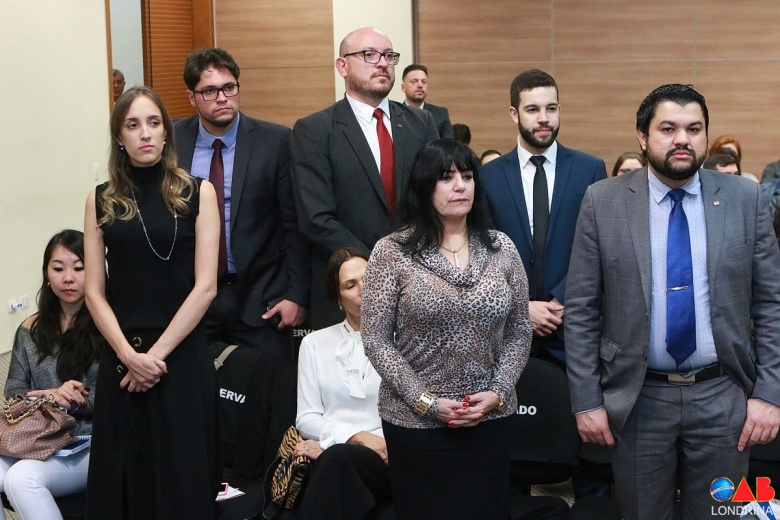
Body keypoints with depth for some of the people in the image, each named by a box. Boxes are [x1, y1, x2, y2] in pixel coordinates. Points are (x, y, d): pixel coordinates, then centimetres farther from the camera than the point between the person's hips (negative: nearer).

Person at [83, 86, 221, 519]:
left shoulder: (198, 193, 0)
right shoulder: (101, 200, 5)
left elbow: (205, 286, -6)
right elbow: (94, 293, 2)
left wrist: (158, 352, -10)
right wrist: (129, 354, -11)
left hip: (183, 355, -2)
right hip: (121, 358, 2)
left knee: (183, 476, 4)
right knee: (124, 477, 9)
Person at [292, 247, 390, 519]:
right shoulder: (315, 343, 16)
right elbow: (306, 418, 9)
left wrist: (331, 444, -13)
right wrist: (355, 436, -13)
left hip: (389, 458, -1)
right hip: (333, 453, 1)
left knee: (338, 458, -36)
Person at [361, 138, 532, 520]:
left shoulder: (501, 249, 4)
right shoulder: (392, 252, -5)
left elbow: (519, 331, 7)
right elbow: (375, 340, -6)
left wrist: (497, 392, -7)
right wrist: (426, 401, -12)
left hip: (490, 419, 3)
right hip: (415, 422, -2)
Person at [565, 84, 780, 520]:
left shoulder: (745, 198, -1)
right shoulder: (603, 202, -4)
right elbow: (581, 310, -2)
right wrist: (587, 400, -5)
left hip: (722, 396, 1)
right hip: (637, 398, -1)